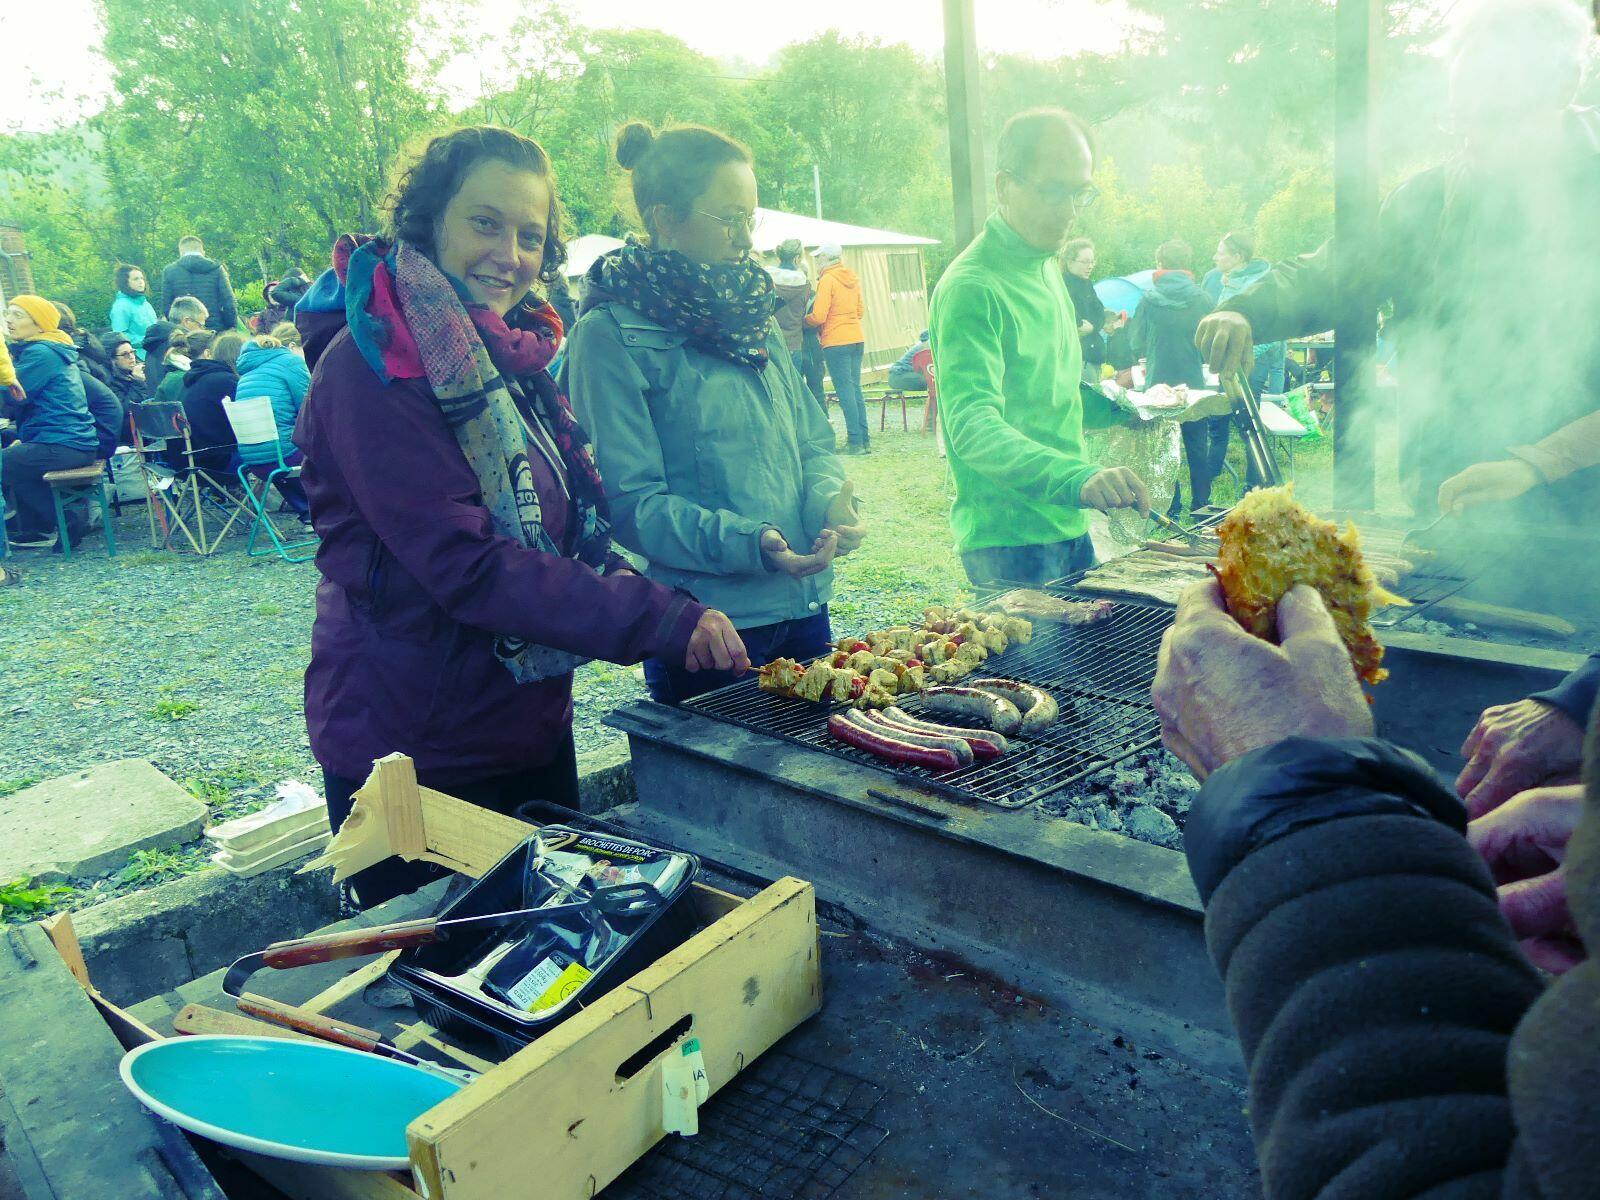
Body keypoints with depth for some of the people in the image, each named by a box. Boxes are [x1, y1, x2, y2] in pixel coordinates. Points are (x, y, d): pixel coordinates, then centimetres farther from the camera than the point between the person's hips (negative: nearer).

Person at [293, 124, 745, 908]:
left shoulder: (511, 357, 7)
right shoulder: (370, 367, -18)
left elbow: (574, 526, 11)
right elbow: (468, 565, -25)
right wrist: (660, 621, -27)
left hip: (534, 727, 8)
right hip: (412, 748, -8)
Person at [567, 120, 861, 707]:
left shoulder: (751, 314, 11)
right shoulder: (612, 334, -11)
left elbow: (812, 441, 13)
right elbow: (630, 500, -16)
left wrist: (830, 500, -9)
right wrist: (748, 542, -28)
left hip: (805, 608, 7)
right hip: (706, 628, -7)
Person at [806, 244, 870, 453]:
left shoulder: (827, 280, -10)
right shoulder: (852, 278, 12)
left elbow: (818, 317, -14)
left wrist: (803, 320, 4)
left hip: (836, 341, -7)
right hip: (857, 338, 7)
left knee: (845, 391, -5)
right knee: (855, 389, 11)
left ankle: (855, 442, -6)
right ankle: (865, 440, 12)